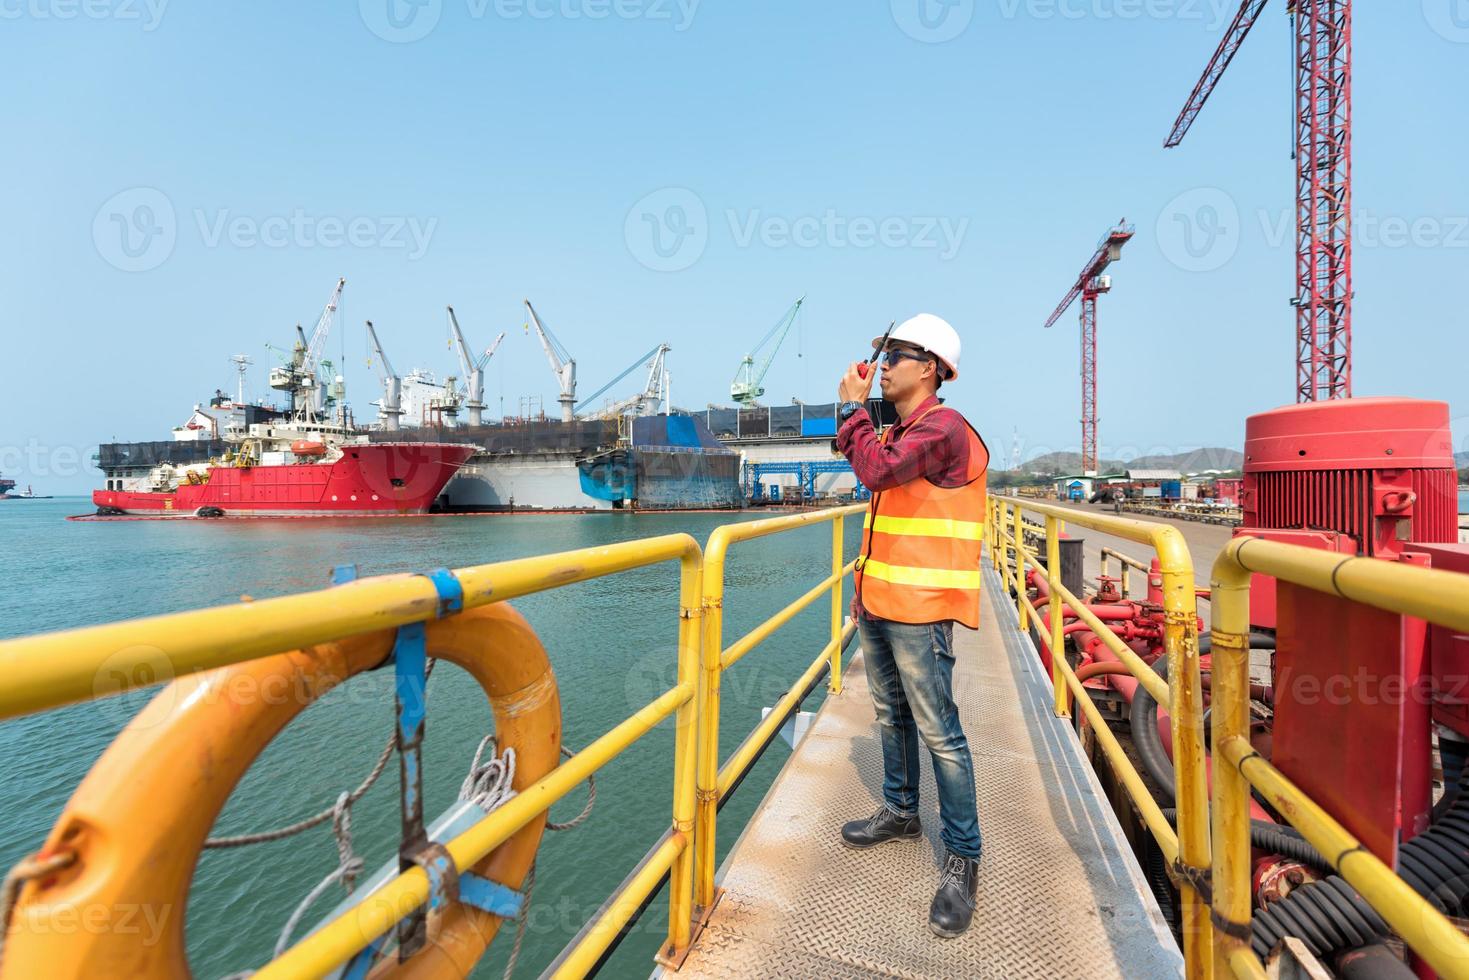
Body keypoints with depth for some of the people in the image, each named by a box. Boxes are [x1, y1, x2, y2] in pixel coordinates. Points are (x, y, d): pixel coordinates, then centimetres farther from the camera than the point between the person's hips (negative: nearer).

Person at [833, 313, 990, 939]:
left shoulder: (943, 426, -13)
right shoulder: (898, 431, 16)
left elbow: (876, 469, -25)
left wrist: (853, 406, -13)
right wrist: (864, 587, 19)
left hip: (919, 607, -9)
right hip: (880, 603, 9)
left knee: (938, 732, -1)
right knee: (891, 715, 20)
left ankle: (962, 860, 15)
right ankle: (901, 812, 38)